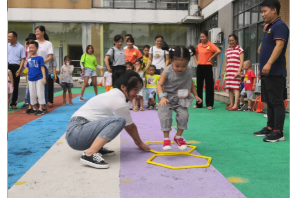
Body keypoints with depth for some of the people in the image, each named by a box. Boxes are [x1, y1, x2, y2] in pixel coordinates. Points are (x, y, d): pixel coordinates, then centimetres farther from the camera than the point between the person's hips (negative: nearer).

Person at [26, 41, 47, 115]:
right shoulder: (28, 59, 8)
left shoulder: (39, 58, -6)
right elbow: (28, 69, 15)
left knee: (40, 94, -1)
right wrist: (28, 77, 14)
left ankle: (40, 109, 7)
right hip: (31, 79, 5)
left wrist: (44, 78, -13)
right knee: (32, 94, 11)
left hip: (39, 79, -5)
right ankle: (33, 109, 22)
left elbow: (42, 68, -8)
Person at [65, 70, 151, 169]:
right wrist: (140, 143, 15)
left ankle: (97, 148, 9)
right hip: (76, 134, -10)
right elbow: (131, 127, 0)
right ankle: (89, 155, -31)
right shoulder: (119, 101, -12)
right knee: (119, 120, -26)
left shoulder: (114, 94, 16)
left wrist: (136, 140, 33)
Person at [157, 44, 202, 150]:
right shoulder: (167, 71, -18)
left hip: (181, 99, 3)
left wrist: (196, 95, 11)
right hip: (168, 98, -2)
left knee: (183, 115, -10)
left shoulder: (189, 71, -8)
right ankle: (166, 139, 1)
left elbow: (191, 83, 11)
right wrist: (162, 97, -30)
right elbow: (160, 85, -15)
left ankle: (178, 137, 13)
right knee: (165, 116, -16)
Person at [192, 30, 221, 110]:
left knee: (209, 85, -1)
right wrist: (196, 61, 11)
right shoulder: (199, 46, 10)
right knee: (199, 85, 9)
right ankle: (198, 104, 17)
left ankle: (209, 104, 6)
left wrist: (211, 58, -12)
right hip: (200, 67, 6)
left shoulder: (210, 45, -7)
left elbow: (218, 51, -21)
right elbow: (195, 54, 27)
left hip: (207, 66, -6)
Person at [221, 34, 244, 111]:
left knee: (236, 88, -10)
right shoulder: (228, 50, 18)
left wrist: (239, 71, -15)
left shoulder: (240, 49, 0)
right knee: (229, 88, 5)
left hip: (236, 71, -6)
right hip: (229, 72, 6)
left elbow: (241, 61, -6)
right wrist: (224, 71, 20)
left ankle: (235, 105, -11)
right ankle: (231, 104, 11)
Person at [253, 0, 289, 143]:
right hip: (267, 72, 10)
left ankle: (278, 132, -4)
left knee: (277, 102, -7)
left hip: (275, 72, -10)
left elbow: (279, 46, -22)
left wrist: (269, 64, -32)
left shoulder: (280, 26, -9)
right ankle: (270, 128, 21)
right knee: (269, 102, 13)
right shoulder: (270, 27, 20)